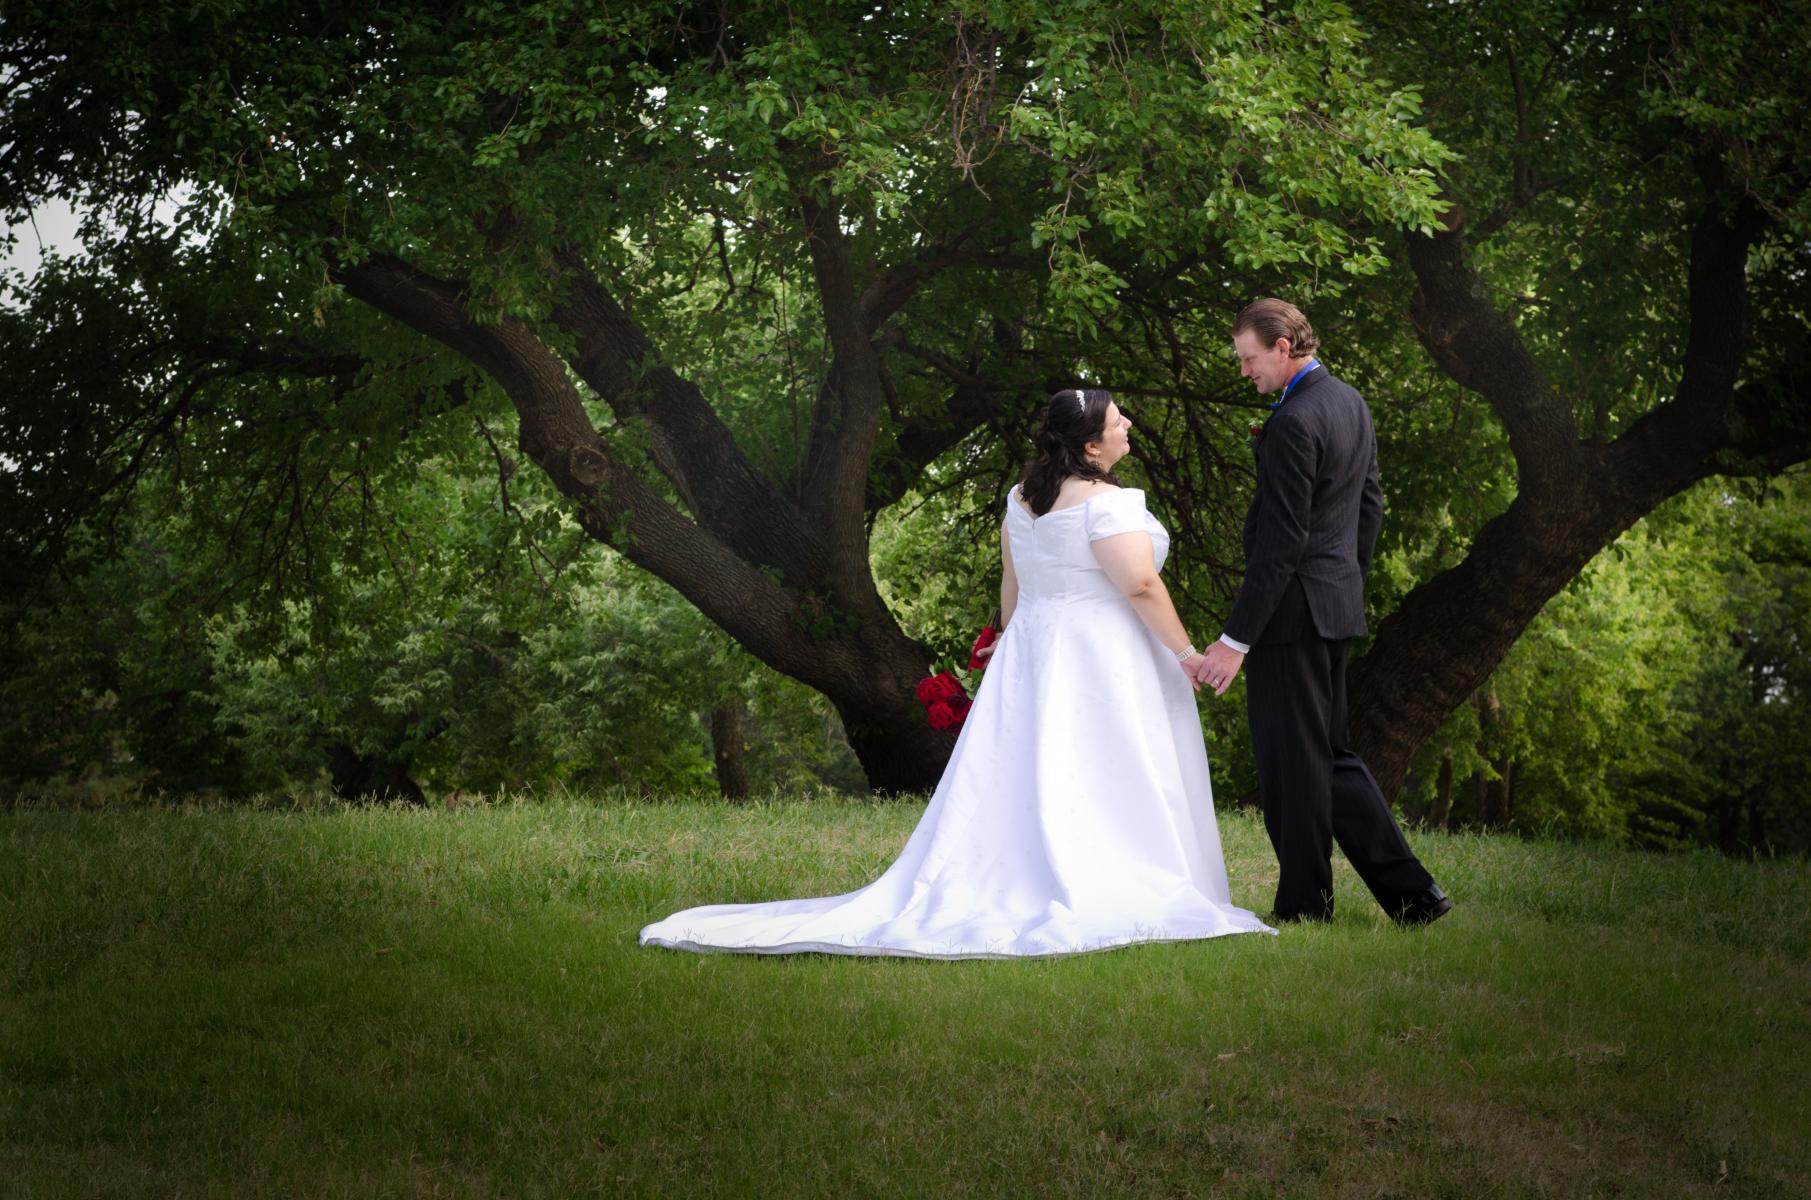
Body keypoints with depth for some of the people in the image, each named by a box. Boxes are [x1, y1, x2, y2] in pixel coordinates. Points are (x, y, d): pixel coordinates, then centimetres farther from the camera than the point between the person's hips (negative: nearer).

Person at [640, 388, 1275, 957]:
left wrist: (1016, 655, 24)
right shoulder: (1106, 502, -15)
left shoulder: (1022, 498, 10)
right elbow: (1141, 587, -19)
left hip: (1030, 652, 7)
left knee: (1017, 782, 7)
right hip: (1103, 661, -7)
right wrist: (1185, 654, -10)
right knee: (1106, 790, -3)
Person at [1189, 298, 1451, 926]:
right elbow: (1370, 504, 19)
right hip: (1338, 602, 10)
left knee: (1292, 762, 0)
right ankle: (1411, 890, 15)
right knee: (1330, 753, 16)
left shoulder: (1294, 422, -19)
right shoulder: (1350, 403, 11)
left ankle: (1304, 909, 8)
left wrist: (1235, 640, -20)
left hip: (1291, 610, -10)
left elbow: (1281, 543, -22)